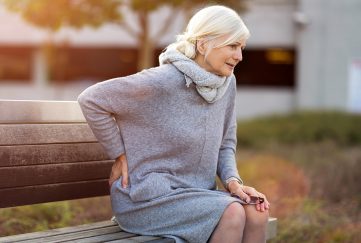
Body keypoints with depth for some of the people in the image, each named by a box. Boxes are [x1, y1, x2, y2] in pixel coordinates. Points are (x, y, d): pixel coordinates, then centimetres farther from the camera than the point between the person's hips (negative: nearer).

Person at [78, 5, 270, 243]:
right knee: (231, 213, -27)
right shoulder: (162, 82, -19)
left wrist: (233, 181, -6)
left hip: (194, 192, 7)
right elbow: (90, 99, -14)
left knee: (257, 213, -19)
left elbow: (225, 144, 14)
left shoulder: (227, 83, 3)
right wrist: (120, 156, -9)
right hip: (144, 198, -7)